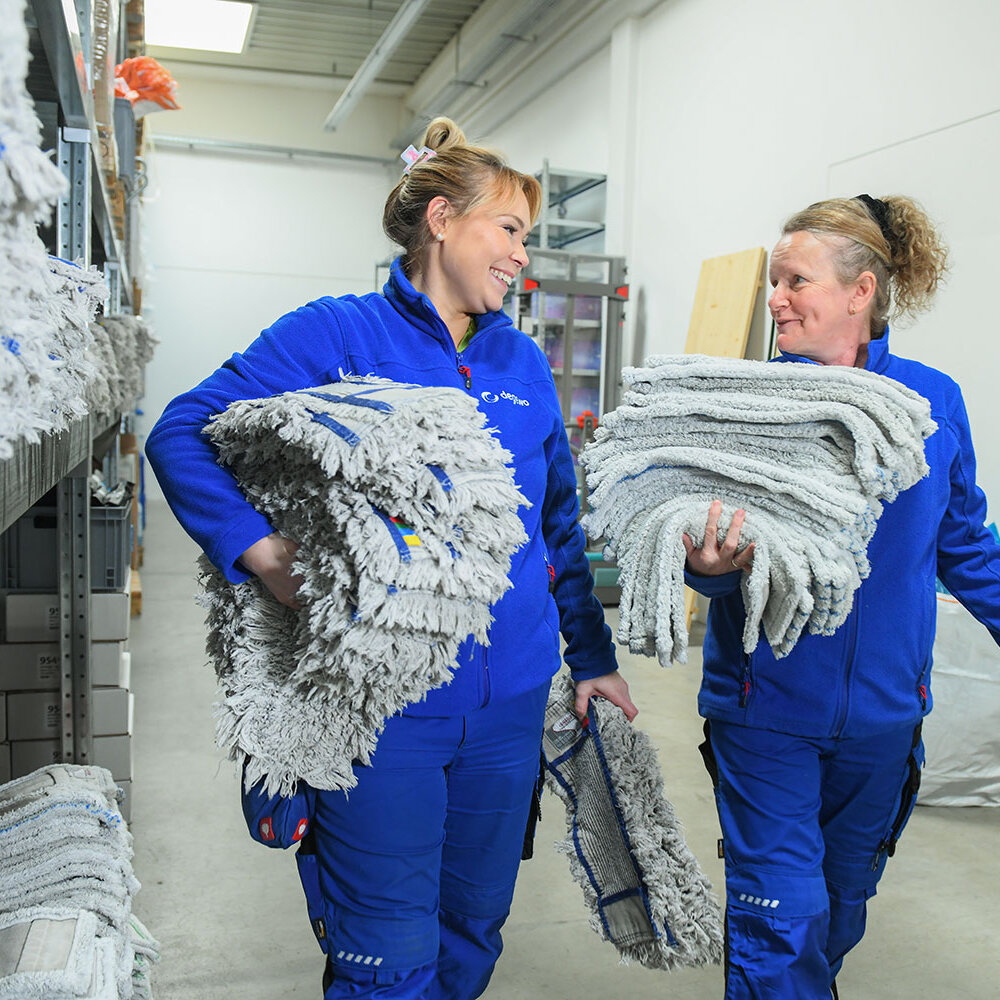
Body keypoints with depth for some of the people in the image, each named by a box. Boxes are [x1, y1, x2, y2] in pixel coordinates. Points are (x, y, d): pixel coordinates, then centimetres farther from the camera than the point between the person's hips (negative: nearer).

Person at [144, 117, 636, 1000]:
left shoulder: (524, 364, 10)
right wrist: (262, 552, -24)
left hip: (510, 699, 5)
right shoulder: (337, 336, -6)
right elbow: (183, 433, -9)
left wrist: (593, 656, 16)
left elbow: (560, 521, 16)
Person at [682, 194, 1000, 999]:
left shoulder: (934, 401, -3)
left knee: (844, 899, 22)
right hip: (768, 702, -3)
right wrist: (710, 563, -31)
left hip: (882, 706, 3)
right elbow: (717, 557, -10)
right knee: (781, 918, 0)